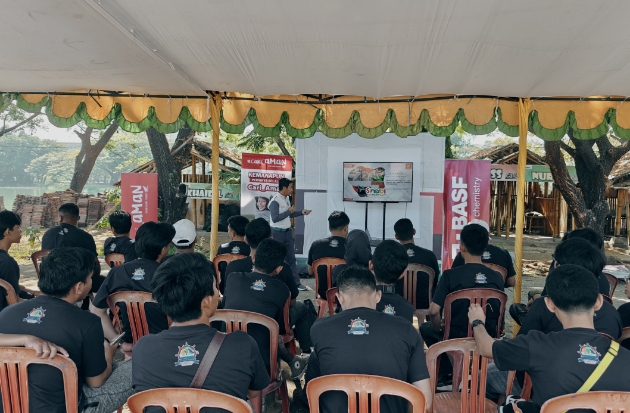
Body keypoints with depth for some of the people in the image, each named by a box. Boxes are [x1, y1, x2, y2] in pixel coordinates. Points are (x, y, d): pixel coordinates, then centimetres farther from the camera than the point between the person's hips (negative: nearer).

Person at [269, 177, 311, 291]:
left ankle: (296, 283, 16)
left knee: (291, 258, 10)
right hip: (277, 233, -8)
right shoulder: (275, 201, -18)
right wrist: (289, 211, -19)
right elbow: (275, 218, -25)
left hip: (287, 231, 8)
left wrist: (301, 212, 7)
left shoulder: (287, 199, 9)